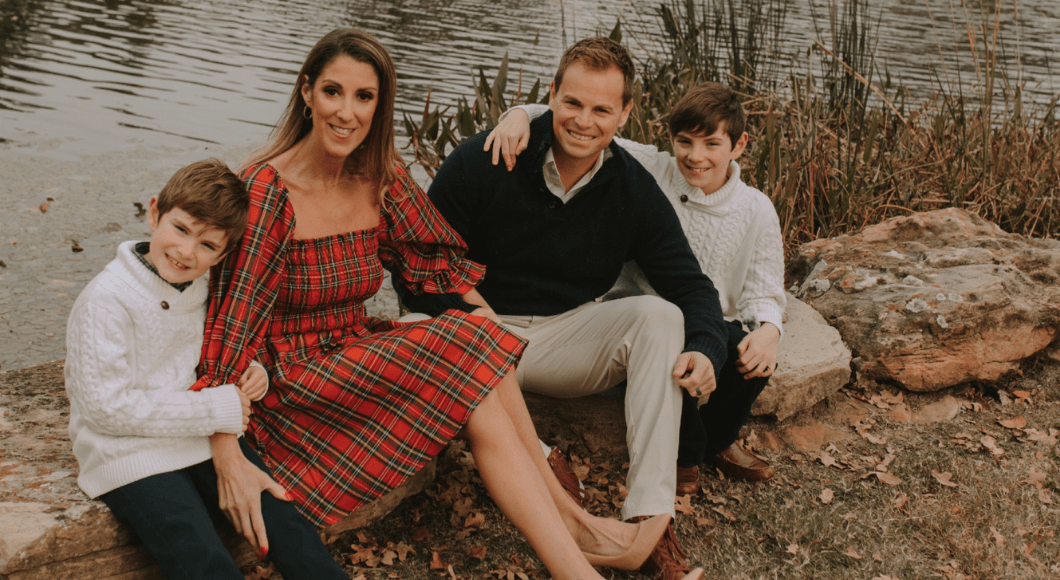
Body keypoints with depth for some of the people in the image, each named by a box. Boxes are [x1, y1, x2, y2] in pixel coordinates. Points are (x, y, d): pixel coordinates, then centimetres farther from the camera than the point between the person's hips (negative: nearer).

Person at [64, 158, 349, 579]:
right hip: (132, 456, -6)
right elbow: (106, 406, -19)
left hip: (206, 442, 6)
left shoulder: (201, 290, 7)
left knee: (285, 523, -9)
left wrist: (247, 373, -1)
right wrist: (216, 410, -18)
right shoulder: (106, 301, -16)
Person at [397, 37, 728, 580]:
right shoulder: (480, 162, -11)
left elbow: (690, 283, 0)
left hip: (570, 333, 2)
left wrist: (706, 348, -23)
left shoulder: (634, 188, -2)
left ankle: (649, 519, -30)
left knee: (660, 315, -24)